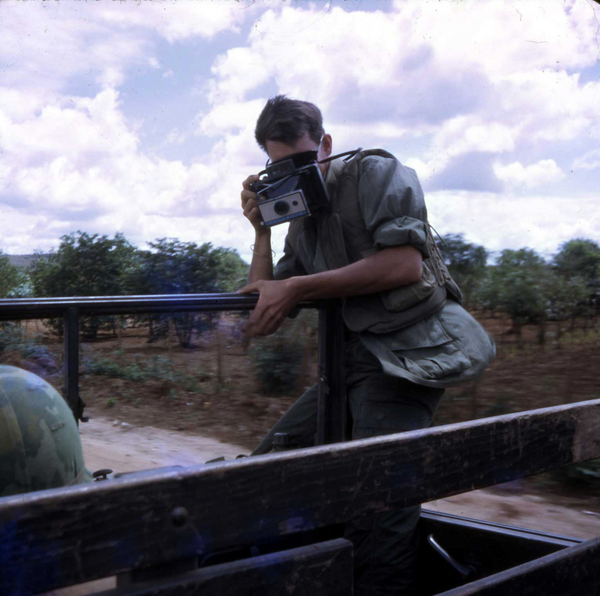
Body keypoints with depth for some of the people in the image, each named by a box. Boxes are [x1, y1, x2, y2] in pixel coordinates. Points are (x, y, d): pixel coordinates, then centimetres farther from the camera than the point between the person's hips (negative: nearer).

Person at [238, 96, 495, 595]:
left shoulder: (374, 171, -2)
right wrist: (261, 230, 5)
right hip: (350, 361, 8)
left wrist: (297, 288, -17)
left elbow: (405, 264, -17)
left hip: (407, 352, -8)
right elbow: (262, 312, 16)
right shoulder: (299, 220, 19)